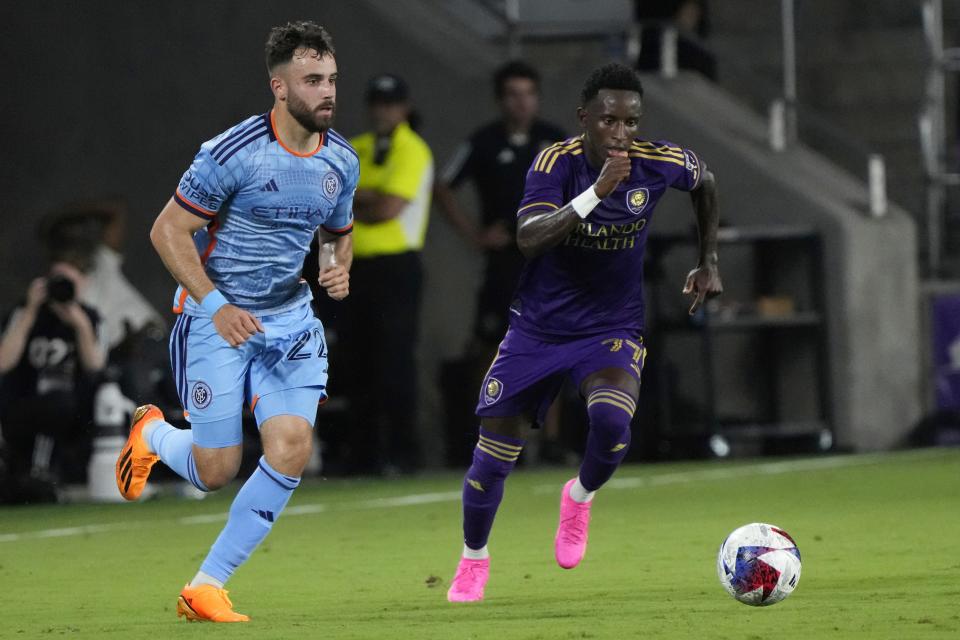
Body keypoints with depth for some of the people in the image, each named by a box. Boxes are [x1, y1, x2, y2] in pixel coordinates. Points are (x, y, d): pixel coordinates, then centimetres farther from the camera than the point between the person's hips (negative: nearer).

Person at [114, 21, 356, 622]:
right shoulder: (233, 153, -18)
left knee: (292, 447, -15)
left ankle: (208, 586, -2)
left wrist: (338, 268, -3)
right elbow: (168, 230, -13)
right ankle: (152, 434, 35)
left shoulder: (341, 160, 2)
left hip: (289, 319, 5)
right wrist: (217, 305, -20)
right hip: (215, 319, -5)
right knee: (217, 470, -4)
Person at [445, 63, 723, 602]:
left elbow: (705, 181, 11)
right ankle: (474, 559, 31)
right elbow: (528, 239, -35)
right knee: (494, 455, 2)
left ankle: (581, 496, 4)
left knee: (612, 421, -30)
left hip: (614, 329, 0)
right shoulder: (557, 163, -20)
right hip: (539, 328, 0)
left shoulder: (659, 163, -13)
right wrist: (595, 194, -43)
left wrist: (710, 263, 13)